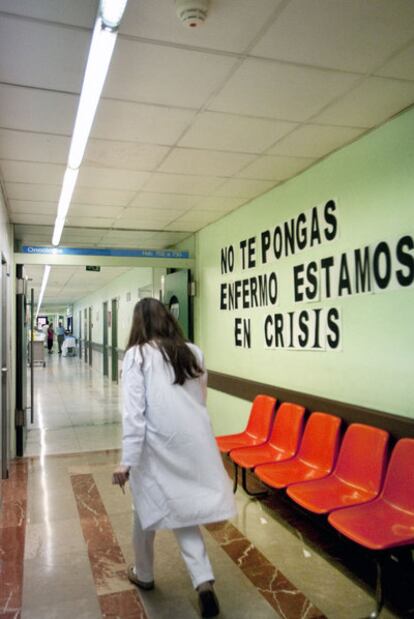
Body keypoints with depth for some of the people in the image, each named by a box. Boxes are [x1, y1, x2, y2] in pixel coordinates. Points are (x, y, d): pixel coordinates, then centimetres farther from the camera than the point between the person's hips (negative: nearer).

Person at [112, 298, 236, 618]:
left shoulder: (137, 355, -8)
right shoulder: (193, 352, 5)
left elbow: (134, 410, -14)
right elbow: (201, 400, 11)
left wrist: (127, 459, -12)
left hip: (157, 445, -3)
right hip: (194, 442, 4)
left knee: (149, 508, 19)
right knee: (183, 511, 16)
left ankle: (144, 575, 39)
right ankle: (204, 580, 4)